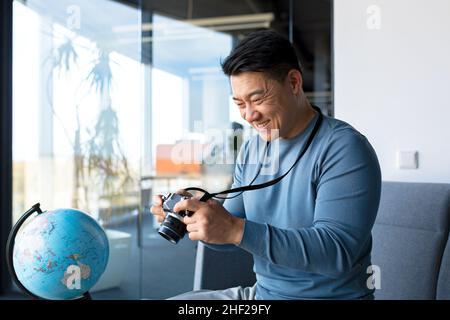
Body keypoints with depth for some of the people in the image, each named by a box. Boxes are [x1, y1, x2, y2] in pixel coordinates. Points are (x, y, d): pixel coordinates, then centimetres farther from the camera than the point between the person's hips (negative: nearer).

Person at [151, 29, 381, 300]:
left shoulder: (344, 148, -17)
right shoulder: (251, 149, 5)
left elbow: (337, 252, -26)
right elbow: (228, 235, 9)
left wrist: (235, 229, -33)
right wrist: (194, 215, -13)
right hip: (262, 292, 6)